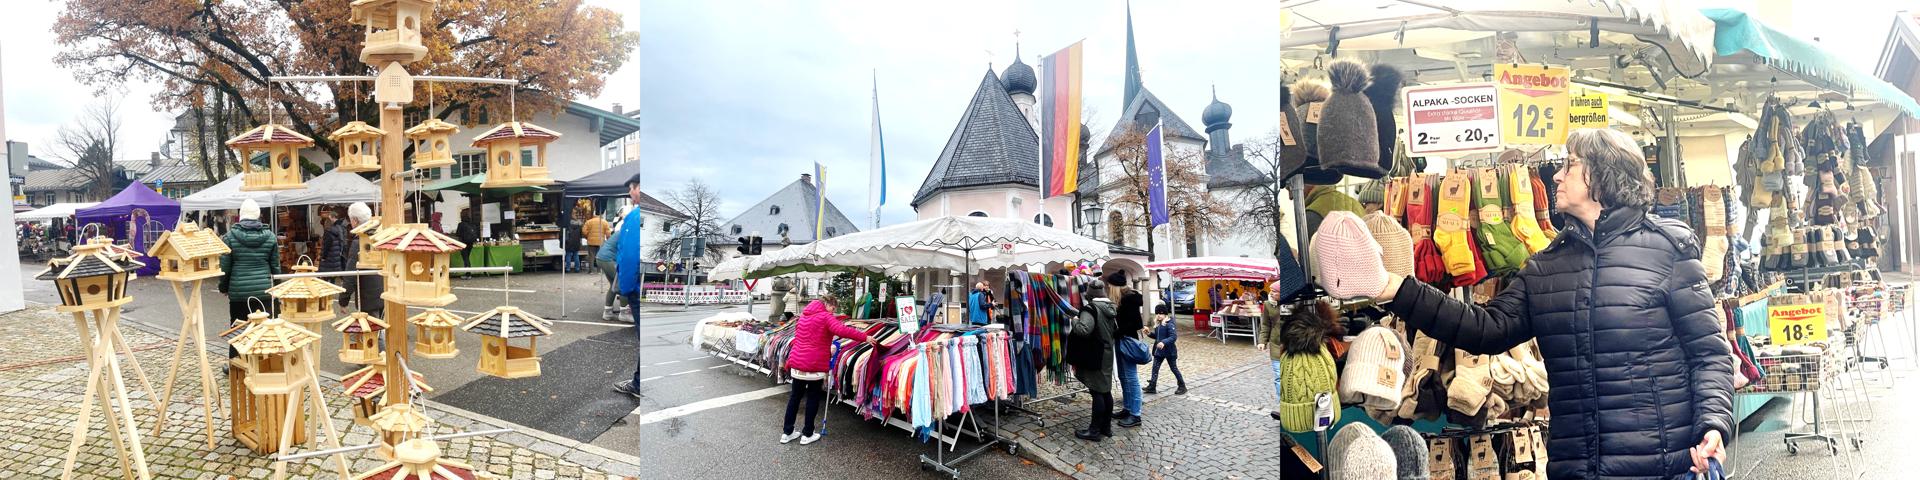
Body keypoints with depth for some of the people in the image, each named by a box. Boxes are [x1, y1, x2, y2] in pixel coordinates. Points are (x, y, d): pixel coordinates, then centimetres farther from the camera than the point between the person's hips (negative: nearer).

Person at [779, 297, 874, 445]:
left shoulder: (805, 315, 14)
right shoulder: (826, 316, -9)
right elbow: (842, 330, -25)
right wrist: (864, 337, -22)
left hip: (797, 361, 7)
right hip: (814, 365, -7)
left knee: (795, 396, 16)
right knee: (813, 398, 7)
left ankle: (786, 432, 20)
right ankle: (807, 434, 13)